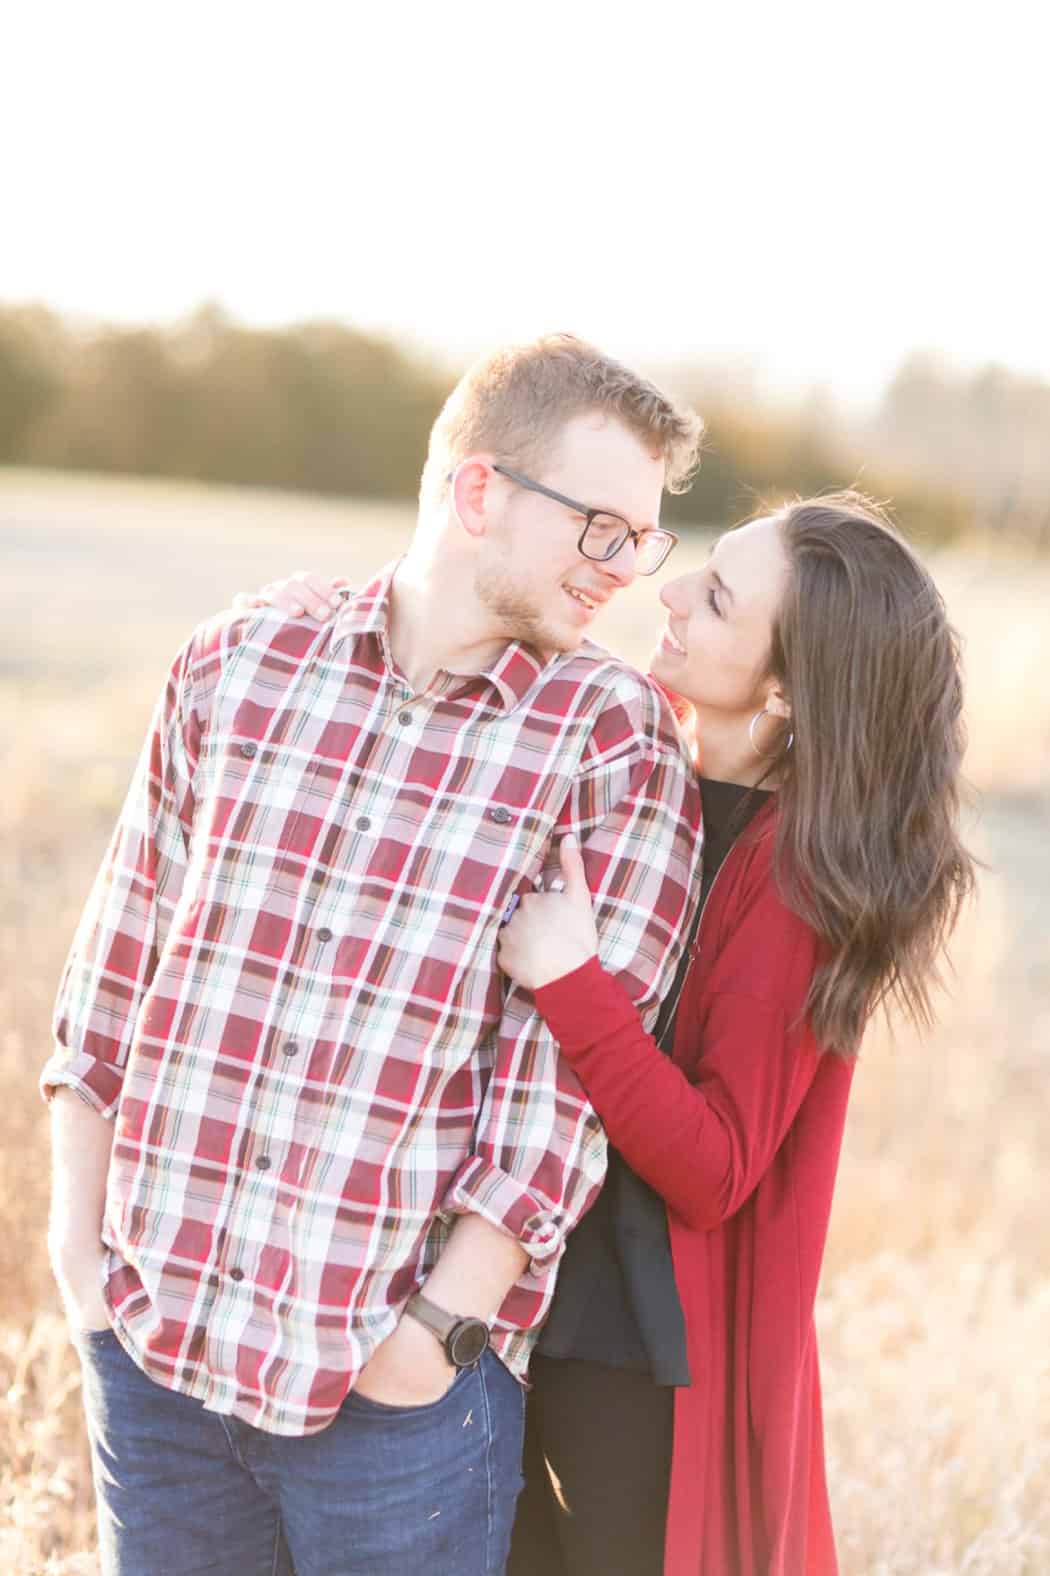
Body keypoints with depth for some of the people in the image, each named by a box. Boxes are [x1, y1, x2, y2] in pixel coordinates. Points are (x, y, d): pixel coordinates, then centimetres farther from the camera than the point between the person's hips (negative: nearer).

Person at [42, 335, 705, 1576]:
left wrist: (443, 1321, -13)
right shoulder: (234, 667, 4)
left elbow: (575, 1066, -10)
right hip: (148, 1332, 3)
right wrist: (79, 1220, 7)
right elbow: (118, 957, 10)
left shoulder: (613, 740, -5)